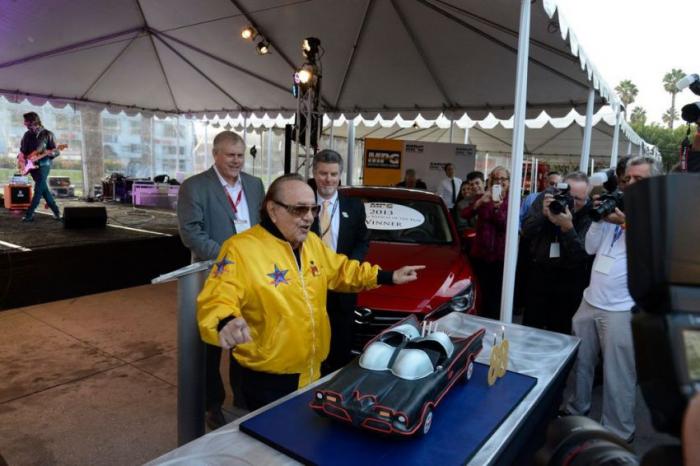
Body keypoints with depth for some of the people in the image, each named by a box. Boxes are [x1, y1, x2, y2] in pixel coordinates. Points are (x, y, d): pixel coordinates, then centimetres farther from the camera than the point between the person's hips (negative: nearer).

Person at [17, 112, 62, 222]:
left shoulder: (47, 134, -4)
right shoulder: (27, 135, 9)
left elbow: (57, 151, -5)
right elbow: (22, 150, 16)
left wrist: (49, 153, -25)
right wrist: (21, 160, -2)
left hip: (43, 165, -5)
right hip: (32, 166, 5)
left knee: (38, 191, -9)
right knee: (44, 190, 3)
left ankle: (29, 214, -5)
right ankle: (56, 211, 10)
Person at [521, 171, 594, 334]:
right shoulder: (547, 197, -5)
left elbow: (583, 254, -19)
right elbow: (526, 232, -6)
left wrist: (568, 227, -32)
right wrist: (543, 214, -22)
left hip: (570, 279, -2)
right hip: (538, 272, 2)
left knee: (560, 332, 7)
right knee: (530, 327, 12)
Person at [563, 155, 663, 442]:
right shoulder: (615, 208, 13)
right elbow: (590, 248, 10)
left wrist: (626, 223, -19)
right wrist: (599, 218, -2)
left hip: (621, 309, -6)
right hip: (590, 302, 6)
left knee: (617, 375, 2)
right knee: (580, 362, 18)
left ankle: (617, 434, 18)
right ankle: (576, 410, 37)